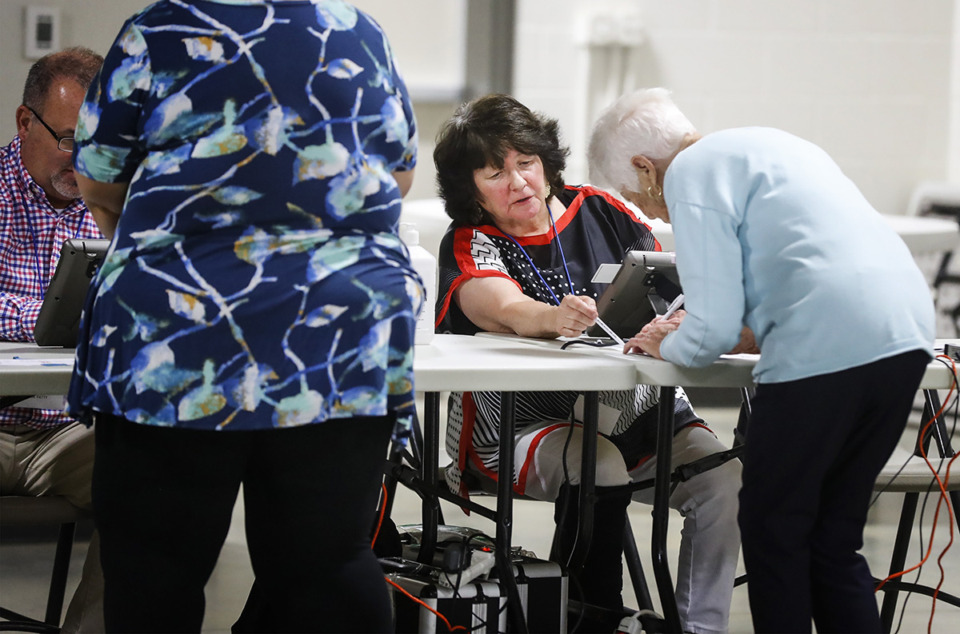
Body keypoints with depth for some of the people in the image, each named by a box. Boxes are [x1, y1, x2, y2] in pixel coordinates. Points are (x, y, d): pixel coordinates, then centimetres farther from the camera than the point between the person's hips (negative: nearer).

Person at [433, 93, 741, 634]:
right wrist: (555, 318, -48)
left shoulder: (599, 212, 8)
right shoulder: (469, 246, -3)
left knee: (723, 477, -20)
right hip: (527, 424, -3)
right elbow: (507, 310, -24)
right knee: (599, 464, -34)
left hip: (639, 410, 3)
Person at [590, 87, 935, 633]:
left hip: (825, 351, -8)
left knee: (772, 528, 5)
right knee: (834, 535, 15)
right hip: (907, 335, 9)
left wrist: (668, 346, 16)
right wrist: (691, 331, 34)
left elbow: (714, 331, -4)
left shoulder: (691, 172, 0)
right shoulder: (768, 144, 27)